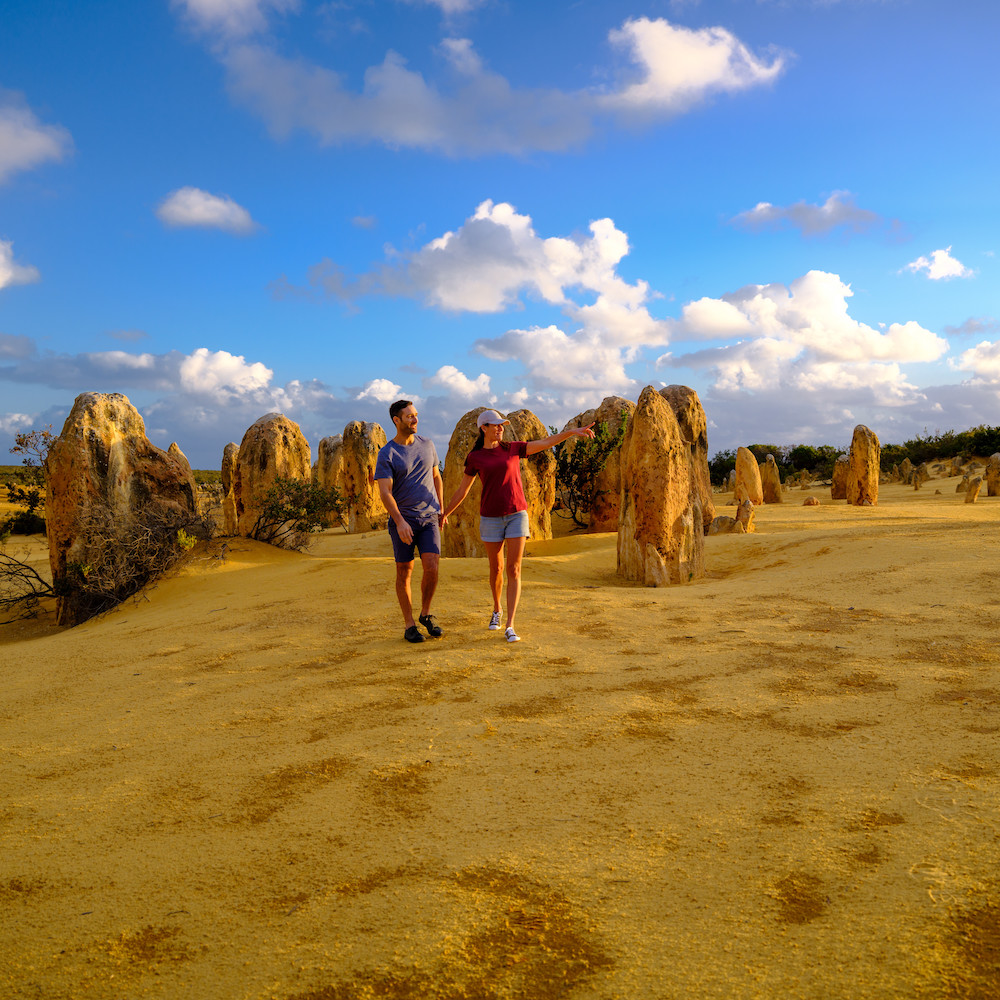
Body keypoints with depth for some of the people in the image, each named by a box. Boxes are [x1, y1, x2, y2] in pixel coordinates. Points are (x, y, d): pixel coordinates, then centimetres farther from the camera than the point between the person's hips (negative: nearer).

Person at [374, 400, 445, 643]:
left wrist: (441, 509, 18)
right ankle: (409, 625, 15)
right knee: (404, 573, 3)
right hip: (402, 520, -3)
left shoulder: (427, 444, 8)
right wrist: (400, 522, -26)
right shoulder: (386, 454, -7)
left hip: (429, 518, 3)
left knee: (432, 568, -9)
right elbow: (385, 492, -15)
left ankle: (426, 614, 13)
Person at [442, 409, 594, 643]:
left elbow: (546, 443, 0)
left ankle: (510, 627, -8)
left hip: (517, 515, 0)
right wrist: (445, 514, 15)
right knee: (496, 568, 11)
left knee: (514, 570, -8)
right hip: (491, 518, 0)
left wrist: (572, 431, -10)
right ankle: (497, 610, 39)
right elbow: (462, 490, 11)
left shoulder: (512, 448, 4)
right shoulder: (474, 458, 2)